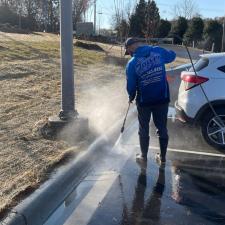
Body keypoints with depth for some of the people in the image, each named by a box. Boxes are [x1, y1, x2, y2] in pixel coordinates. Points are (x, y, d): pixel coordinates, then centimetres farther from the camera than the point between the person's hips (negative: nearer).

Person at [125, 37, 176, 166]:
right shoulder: (158, 51, -3)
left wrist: (131, 97, 16)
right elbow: (172, 56, 18)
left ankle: (143, 157, 27)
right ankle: (163, 158, 24)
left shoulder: (132, 63, -10)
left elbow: (131, 85, -3)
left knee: (144, 129, 15)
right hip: (162, 99, 3)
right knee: (162, 128, 14)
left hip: (144, 101, -2)